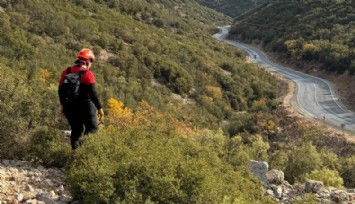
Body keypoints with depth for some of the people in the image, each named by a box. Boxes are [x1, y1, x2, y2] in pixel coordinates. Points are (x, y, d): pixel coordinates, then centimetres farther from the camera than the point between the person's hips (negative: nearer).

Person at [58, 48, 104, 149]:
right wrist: (99, 108, -11)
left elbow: (60, 90, 11)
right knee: (91, 129, 4)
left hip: (69, 107, 6)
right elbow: (92, 93, -16)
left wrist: (63, 105, 23)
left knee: (76, 130, 17)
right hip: (84, 107, -6)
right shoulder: (87, 74, -11)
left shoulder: (66, 72, 7)